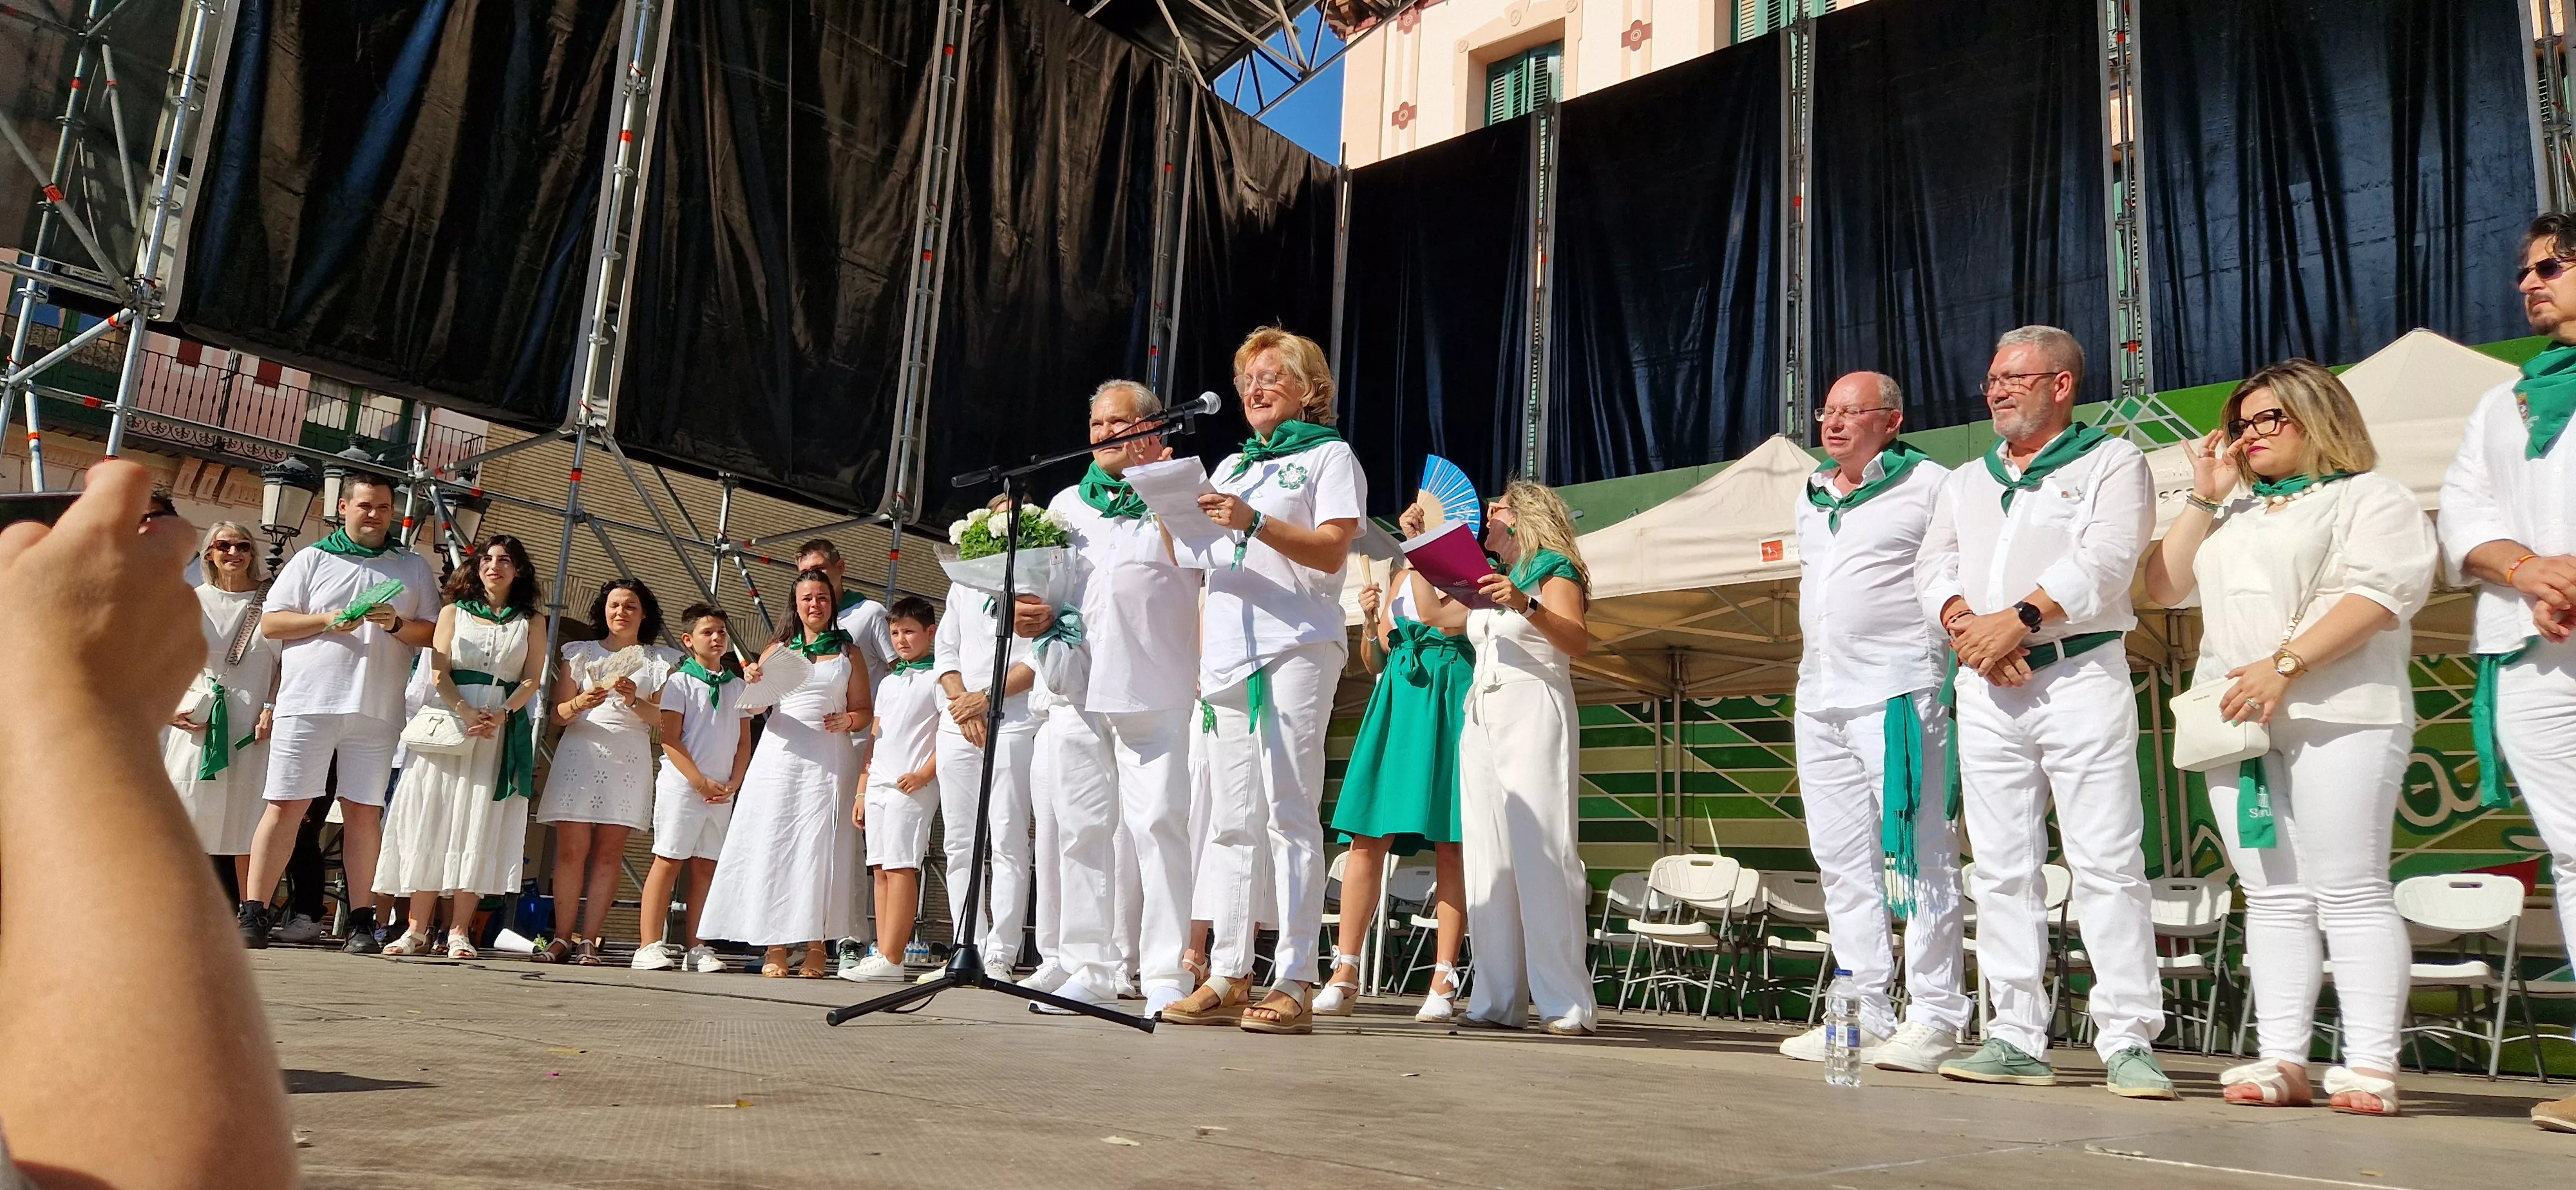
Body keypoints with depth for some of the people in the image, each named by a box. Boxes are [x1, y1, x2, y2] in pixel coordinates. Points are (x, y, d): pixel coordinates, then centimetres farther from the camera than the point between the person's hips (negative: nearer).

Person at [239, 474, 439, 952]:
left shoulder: (415, 568, 15)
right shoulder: (312, 559, 11)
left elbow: (434, 633, 11)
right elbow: (270, 623, 6)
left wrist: (397, 624, -9)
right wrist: (325, 621, -9)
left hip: (377, 710, 1)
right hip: (308, 701, -1)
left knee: (364, 811, 2)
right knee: (285, 806, -3)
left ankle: (361, 921, 6)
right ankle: (253, 914, 1)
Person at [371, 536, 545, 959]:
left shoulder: (530, 622, 12)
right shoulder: (455, 611, 13)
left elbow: (532, 679, 2)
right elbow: (440, 673, 2)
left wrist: (500, 715, -16)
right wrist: (467, 713, -15)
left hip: (505, 728, 0)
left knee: (480, 825, -5)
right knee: (432, 821, -4)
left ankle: (459, 931, -5)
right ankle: (416, 929, -2)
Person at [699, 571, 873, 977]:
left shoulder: (848, 653, 14)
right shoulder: (777, 650, 15)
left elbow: (864, 711, 12)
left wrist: (848, 720, -10)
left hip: (830, 760, -1)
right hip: (780, 756, 1)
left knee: (820, 849, -7)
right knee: (774, 848, -5)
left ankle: (816, 947, -5)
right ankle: (775, 946, -2)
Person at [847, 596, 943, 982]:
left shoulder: (936, 679, -1)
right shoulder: (888, 683, 21)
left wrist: (923, 775, -18)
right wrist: (862, 792, 17)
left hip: (912, 787, -7)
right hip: (878, 786, 7)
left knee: (900, 866, -12)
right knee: (880, 869, 5)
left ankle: (891, 959, -14)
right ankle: (882, 956, 7)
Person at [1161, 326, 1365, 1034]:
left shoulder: (1328, 455, 8)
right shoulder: (1229, 468, 26)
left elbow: (1332, 550, -7)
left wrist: (1253, 522, -18)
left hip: (1295, 646, -6)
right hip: (1227, 655, 6)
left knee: (1290, 810, -12)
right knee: (1231, 821, 4)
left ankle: (1295, 982, -11)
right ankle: (1227, 977, 6)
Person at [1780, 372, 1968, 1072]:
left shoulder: (1929, 486, -2)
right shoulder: (1812, 498, 20)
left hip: (1899, 695, -8)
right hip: (1819, 698, 8)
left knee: (1917, 859, -6)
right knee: (1842, 863, 9)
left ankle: (1932, 1020, -1)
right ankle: (1864, 1014, 15)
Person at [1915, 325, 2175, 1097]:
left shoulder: (2112, 463, 7)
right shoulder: (1965, 483, 24)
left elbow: (2104, 560, -9)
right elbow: (1933, 566, 12)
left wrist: (2020, 618, -17)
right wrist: (1965, 624, -8)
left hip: (2080, 677, -5)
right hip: (1985, 689, 5)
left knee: (2107, 863, -8)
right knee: (2002, 869, 4)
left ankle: (2128, 1041, -3)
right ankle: (2017, 1040, 8)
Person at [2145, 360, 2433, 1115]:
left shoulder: (2370, 497, 5)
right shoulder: (2234, 512, 25)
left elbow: (2379, 592, -10)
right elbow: (2164, 587, 18)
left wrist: (2285, 666, -19)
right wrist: (2205, 498, 11)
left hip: (2337, 713, -6)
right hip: (2235, 717, 6)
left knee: (2350, 891, -9)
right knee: (2273, 896, 3)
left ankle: (2371, 1067, -8)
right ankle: (2283, 1062, 3)